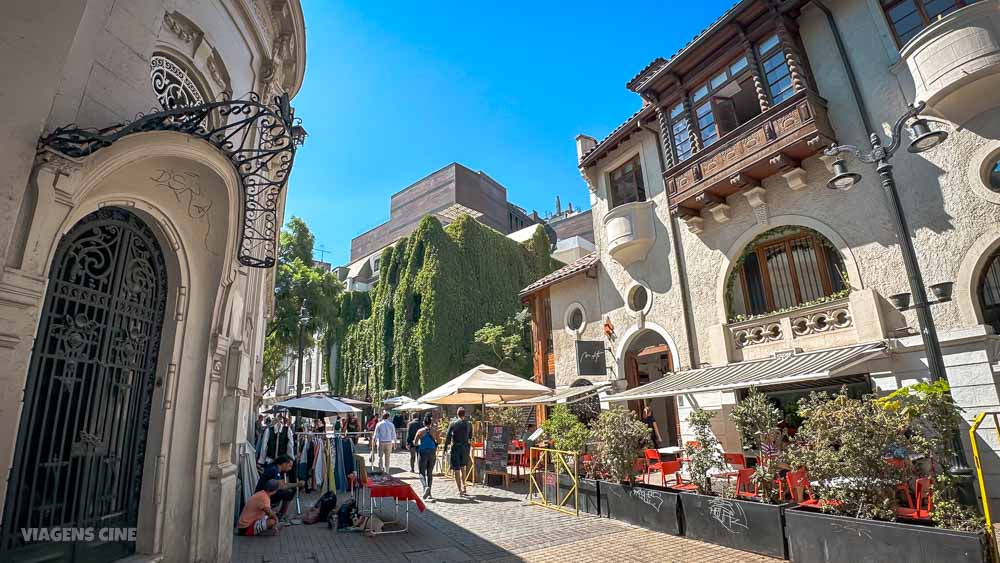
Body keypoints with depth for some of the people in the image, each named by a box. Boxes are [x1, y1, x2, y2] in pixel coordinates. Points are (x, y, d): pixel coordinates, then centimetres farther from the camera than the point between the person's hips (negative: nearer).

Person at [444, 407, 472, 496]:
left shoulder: (453, 423, -8)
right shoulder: (469, 424, -1)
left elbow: (448, 437, -8)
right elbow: (470, 437, 5)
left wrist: (445, 447, 0)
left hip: (455, 447, -3)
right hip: (465, 447, 3)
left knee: (456, 469, 5)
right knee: (463, 467, 22)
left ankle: (460, 490, 4)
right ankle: (463, 486, 20)